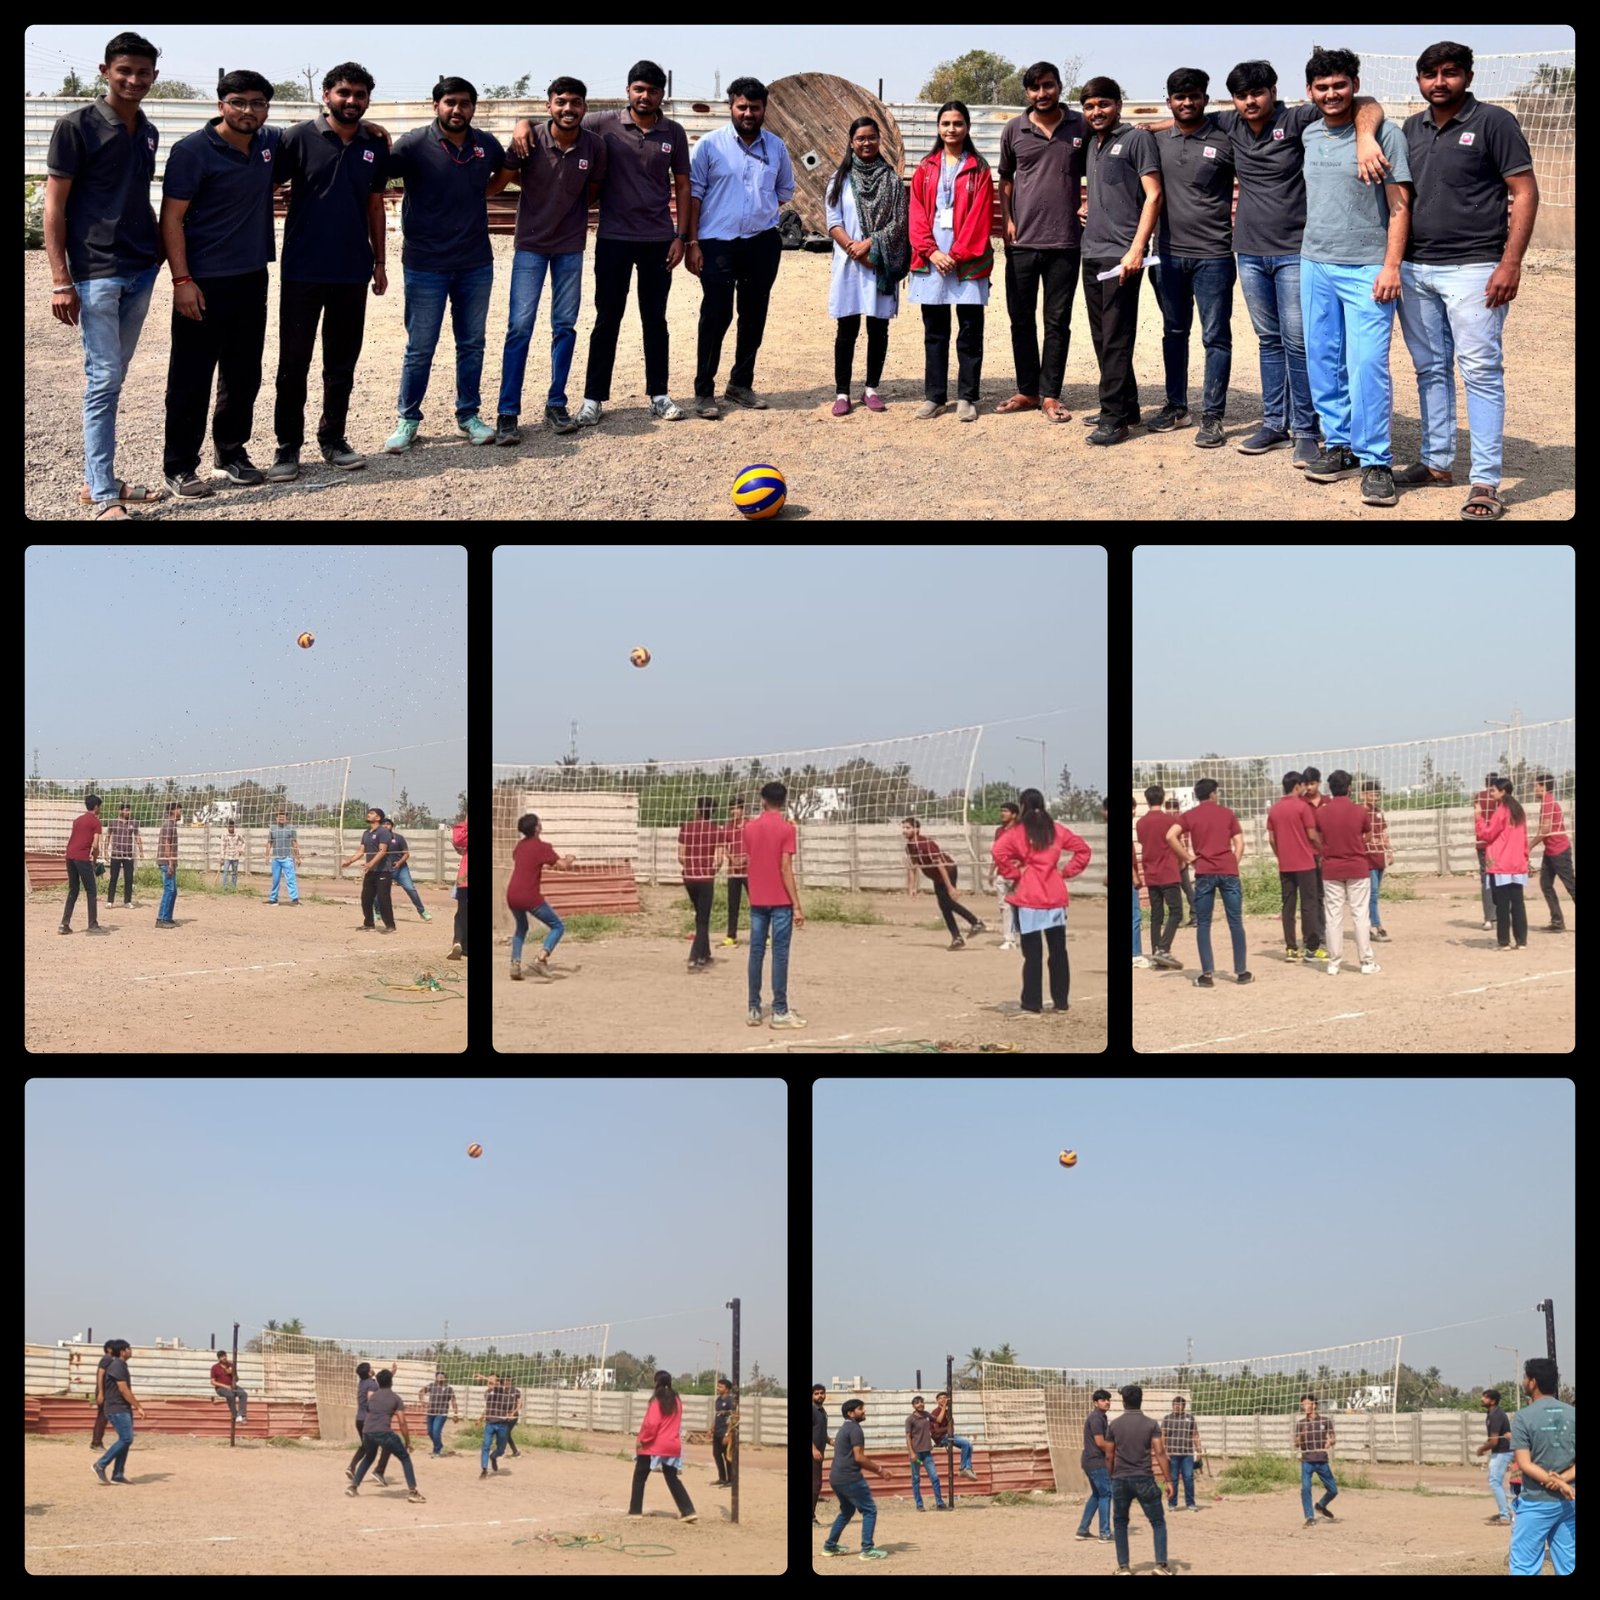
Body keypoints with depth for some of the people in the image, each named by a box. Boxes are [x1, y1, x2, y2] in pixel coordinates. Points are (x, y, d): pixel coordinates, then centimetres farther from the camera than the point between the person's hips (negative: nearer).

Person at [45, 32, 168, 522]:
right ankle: (103, 498, -5)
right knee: (104, 379, -7)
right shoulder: (77, 126, -7)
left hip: (140, 271, 6)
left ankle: (99, 479, 19)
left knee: (114, 378, 12)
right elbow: (54, 206, -8)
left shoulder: (148, 132, 12)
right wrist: (61, 280, -13)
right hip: (96, 273, -6)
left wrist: (160, 248, 12)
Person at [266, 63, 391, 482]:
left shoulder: (375, 145, 6)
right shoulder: (299, 138, -6)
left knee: (342, 362, 11)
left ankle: (333, 439, 22)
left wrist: (380, 262, 13)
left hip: (352, 272, 4)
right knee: (294, 362, 1)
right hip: (303, 271, -3)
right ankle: (288, 447, 8)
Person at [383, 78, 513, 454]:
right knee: (420, 348, 3)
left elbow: (506, 172, 22)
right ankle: (408, 420, 15)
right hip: (426, 265, -4)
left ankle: (468, 415, 24)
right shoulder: (414, 144, -12)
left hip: (476, 264, 4)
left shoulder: (487, 144, 2)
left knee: (472, 343, 12)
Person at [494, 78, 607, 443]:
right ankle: (507, 413, -5)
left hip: (571, 246, 3)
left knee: (565, 327, 8)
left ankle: (556, 405, 19)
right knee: (520, 326, -7)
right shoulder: (531, 141, -14)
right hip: (531, 244, -3)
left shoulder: (594, 146, -7)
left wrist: (572, 211, 7)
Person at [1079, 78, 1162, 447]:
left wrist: (1136, 249, -17)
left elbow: (1153, 195, -10)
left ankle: (1114, 418, -7)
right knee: (1102, 338, 11)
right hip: (1092, 253, 8)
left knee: (1116, 339, -8)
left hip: (1121, 254, -8)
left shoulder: (1136, 139, -4)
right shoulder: (1092, 144, 17)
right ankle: (1126, 408, 19)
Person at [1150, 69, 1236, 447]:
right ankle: (1176, 406, 24)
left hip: (1212, 255, -4)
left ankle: (1212, 416, 1)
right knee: (1174, 332, 14)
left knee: (1216, 337, -2)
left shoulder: (1224, 141, -5)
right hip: (1169, 253, 5)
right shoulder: (1158, 141, 7)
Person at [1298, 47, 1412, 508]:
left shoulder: (1383, 133, -6)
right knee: (1322, 362, 9)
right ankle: (1338, 445, 21)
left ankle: (1375, 461, -3)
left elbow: (1399, 206, -7)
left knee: (1367, 366, -10)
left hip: (1366, 269, -6)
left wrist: (1391, 266, -14)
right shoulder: (1309, 135, 10)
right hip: (1315, 264, 6)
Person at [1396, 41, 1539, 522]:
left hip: (1472, 268, -6)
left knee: (1480, 371, -7)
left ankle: (1486, 483, -7)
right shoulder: (1411, 129, 12)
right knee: (1430, 369, 12)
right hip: (1415, 269, 6)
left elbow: (1525, 193, -7)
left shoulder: (1494, 122, -5)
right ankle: (1436, 463, 22)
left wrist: (1510, 264, -14)